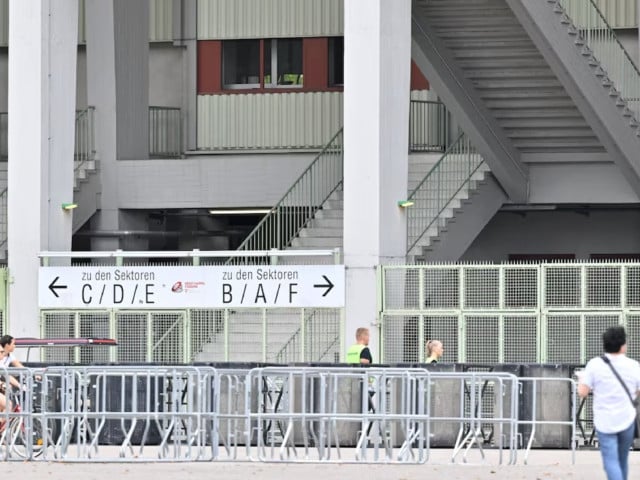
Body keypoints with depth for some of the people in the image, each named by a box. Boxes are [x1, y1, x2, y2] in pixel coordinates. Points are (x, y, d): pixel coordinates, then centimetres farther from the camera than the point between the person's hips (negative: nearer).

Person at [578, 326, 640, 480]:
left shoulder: (594, 365, -9)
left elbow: (582, 392, -8)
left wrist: (581, 379, 13)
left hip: (604, 422, -2)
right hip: (627, 420, 2)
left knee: (611, 461, -5)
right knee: (623, 460, 18)